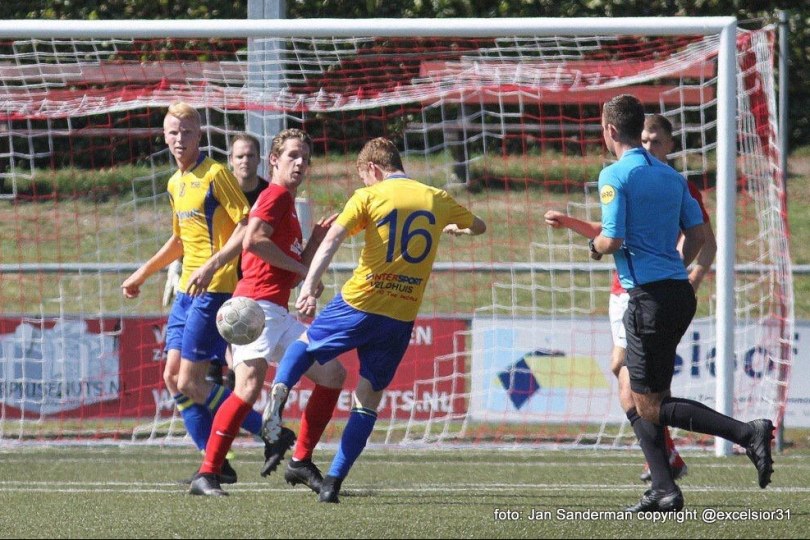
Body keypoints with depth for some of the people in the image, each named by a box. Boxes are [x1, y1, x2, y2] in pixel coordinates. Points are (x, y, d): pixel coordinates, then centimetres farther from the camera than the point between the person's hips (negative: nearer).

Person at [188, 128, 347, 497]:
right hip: (256, 305, -10)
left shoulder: (289, 204, 25)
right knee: (250, 385, -25)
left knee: (332, 375, 11)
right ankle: (207, 475, -26)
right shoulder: (277, 195, -3)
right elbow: (253, 239, -21)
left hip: (279, 314, 10)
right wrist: (300, 267, -12)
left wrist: (317, 240, 13)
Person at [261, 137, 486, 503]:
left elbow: (331, 241, -15)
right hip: (402, 317, 3)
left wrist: (309, 287, -23)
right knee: (368, 398, 10)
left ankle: (279, 392, -5)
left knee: (306, 342, 25)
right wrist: (452, 229, 50)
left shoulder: (369, 197, -2)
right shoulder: (437, 200, 10)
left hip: (359, 303, -3)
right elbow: (479, 226, 29)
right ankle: (333, 482, 2)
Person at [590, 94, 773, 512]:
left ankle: (748, 433, -19)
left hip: (650, 297, -9)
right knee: (635, 398, 16)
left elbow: (612, 241, -16)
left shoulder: (615, 175, -10)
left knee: (652, 407, -4)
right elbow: (697, 234, 12)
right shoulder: (670, 175, 13)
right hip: (679, 290, 9)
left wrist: (595, 245, 6)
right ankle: (663, 491, 9)